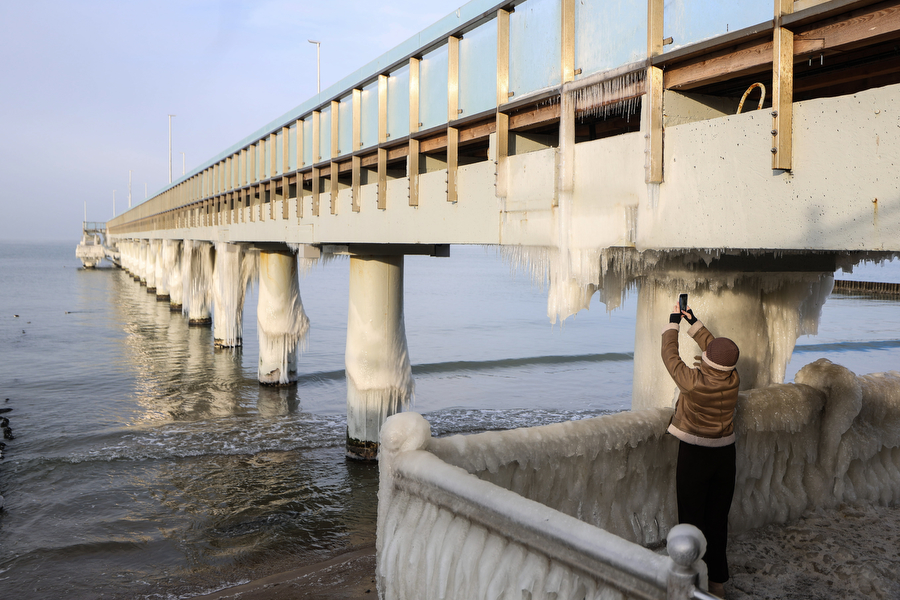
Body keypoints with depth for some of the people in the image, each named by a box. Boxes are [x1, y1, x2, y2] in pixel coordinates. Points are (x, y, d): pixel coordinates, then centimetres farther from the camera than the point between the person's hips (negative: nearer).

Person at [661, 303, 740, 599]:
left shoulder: (693, 382, -23)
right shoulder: (733, 380, -8)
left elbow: (670, 355, -8)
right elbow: (715, 347, 8)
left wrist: (673, 321, 5)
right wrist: (693, 322, 16)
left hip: (694, 454, -5)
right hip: (725, 454, 5)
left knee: (692, 519, 7)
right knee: (718, 519, 15)